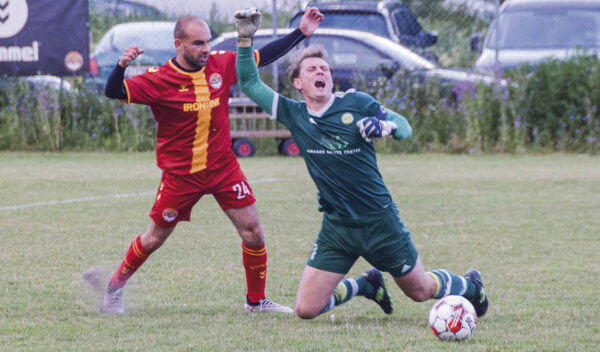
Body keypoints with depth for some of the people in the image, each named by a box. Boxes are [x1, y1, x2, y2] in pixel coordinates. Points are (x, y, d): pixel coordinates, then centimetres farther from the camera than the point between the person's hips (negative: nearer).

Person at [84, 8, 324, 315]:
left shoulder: (220, 65, -4)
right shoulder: (159, 79, -15)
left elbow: (264, 56, 6)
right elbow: (114, 92, -20)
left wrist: (301, 33, 1)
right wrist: (121, 67, -40)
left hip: (223, 168, 4)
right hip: (180, 174, -3)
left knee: (252, 232, 0)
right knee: (154, 239, 7)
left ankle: (256, 300, 15)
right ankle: (114, 289, 28)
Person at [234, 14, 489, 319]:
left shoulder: (356, 103, -6)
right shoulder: (294, 115, -1)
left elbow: (403, 125, 2)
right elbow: (249, 84, 4)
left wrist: (385, 126, -21)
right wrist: (245, 42, -8)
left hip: (379, 221, -2)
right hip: (336, 226, 2)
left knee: (420, 290, 13)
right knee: (306, 310, -5)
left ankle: (470, 286, 47)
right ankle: (366, 285, 23)